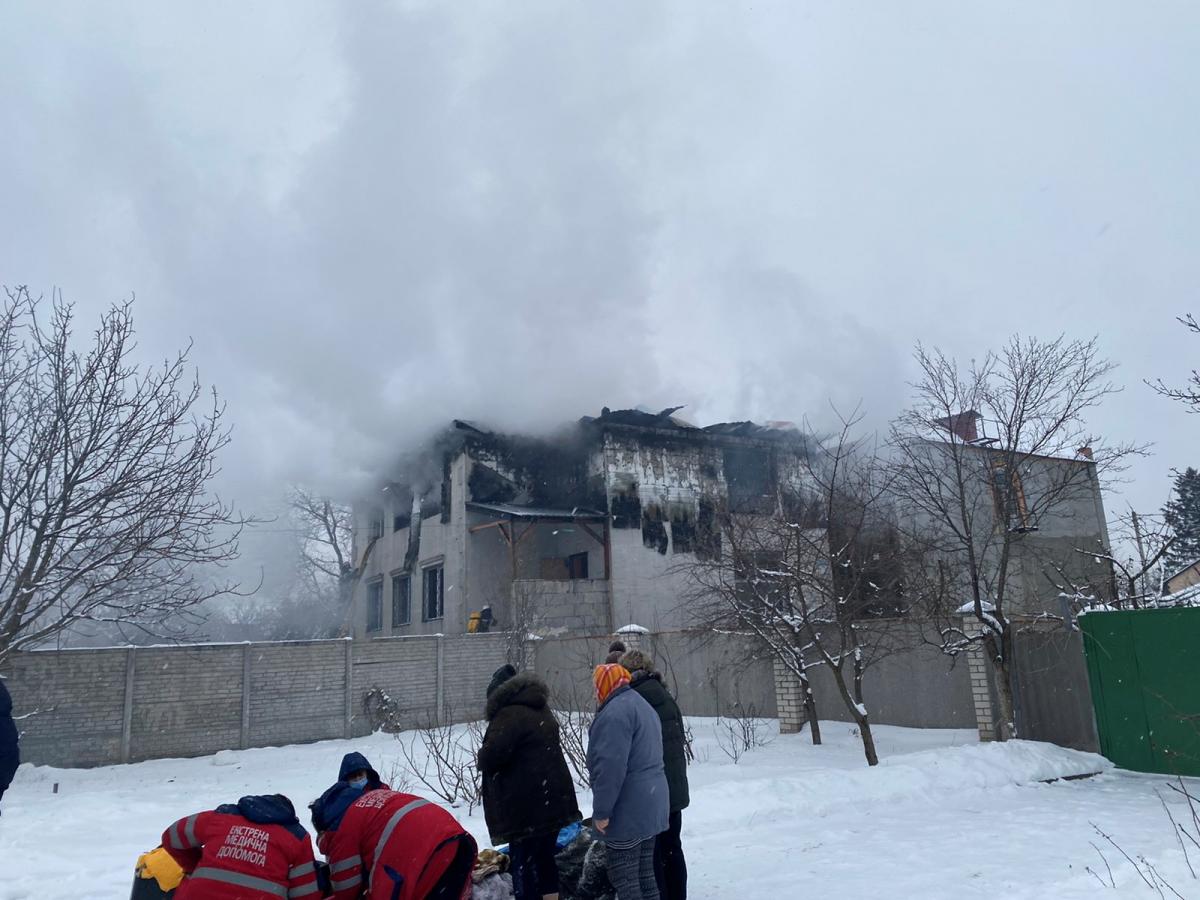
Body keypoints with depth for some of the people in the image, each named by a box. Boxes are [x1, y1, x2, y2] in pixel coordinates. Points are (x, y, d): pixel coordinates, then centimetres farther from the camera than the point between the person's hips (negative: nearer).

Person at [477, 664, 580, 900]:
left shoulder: (510, 714, -14)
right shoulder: (542, 711, 16)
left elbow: (494, 753, -24)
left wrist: (481, 758, -1)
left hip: (527, 804, -9)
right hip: (553, 799, 9)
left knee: (523, 863, 0)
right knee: (545, 858, 18)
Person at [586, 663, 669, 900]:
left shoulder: (615, 711, -17)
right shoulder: (642, 706, 17)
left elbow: (610, 766, -23)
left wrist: (601, 811, -19)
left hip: (628, 810, -10)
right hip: (650, 805, 10)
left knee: (624, 878, -3)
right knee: (644, 873, 15)